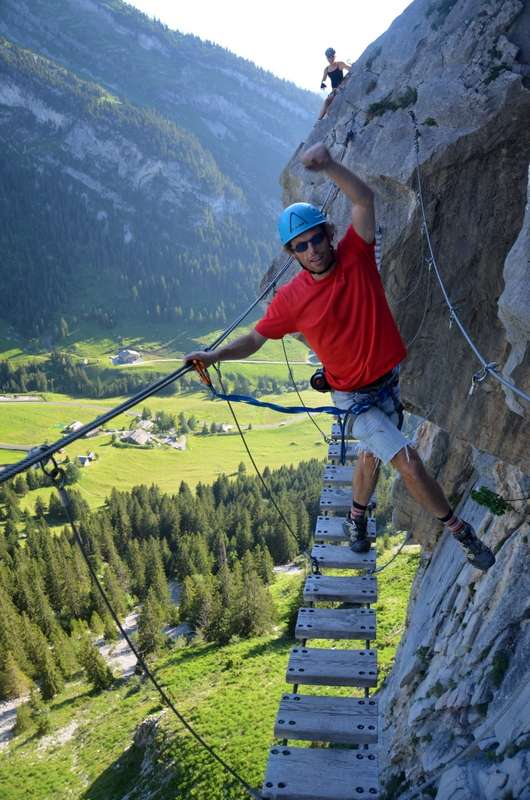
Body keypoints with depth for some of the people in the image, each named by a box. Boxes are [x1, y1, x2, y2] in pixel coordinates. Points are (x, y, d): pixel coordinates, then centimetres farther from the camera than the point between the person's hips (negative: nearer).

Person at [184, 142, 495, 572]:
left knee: (373, 452, 24)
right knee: (409, 462, -11)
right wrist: (214, 354, -17)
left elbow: (365, 199, -29)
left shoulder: (355, 255, -14)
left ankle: (357, 518, 51)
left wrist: (329, 164, -45)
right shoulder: (291, 298, -17)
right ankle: (461, 531, 12)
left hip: (391, 380, 4)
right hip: (354, 396, -3)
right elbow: (255, 339, -6)